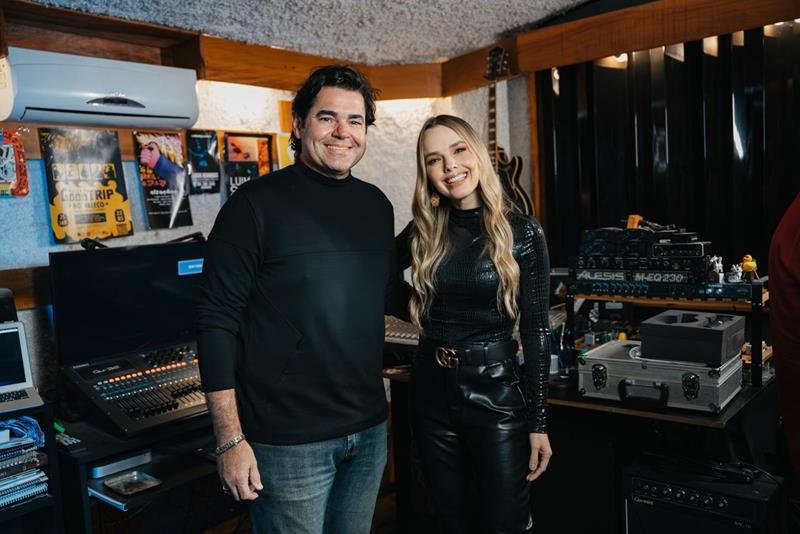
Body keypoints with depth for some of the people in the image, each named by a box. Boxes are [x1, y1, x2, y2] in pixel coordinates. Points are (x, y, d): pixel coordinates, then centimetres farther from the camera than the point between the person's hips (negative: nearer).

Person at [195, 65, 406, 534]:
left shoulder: (376, 205, 6)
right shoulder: (257, 204, -10)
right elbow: (218, 323, -12)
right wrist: (231, 441, -14)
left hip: (369, 430, 6)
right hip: (288, 441, -5)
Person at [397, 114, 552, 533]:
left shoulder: (522, 232, -7)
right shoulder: (424, 232, 1)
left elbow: (535, 331, -6)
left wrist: (538, 421, -7)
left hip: (497, 395, -3)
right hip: (431, 394, 4)